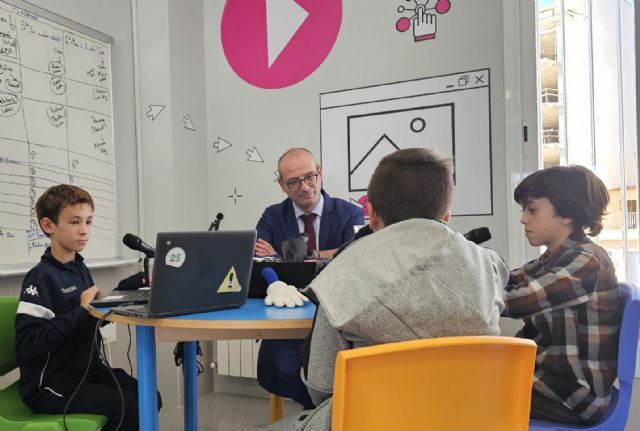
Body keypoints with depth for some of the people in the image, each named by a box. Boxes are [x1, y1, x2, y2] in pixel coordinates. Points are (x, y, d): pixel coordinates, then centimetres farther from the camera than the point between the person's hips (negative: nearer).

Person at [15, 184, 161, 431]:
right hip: (51, 384, -7)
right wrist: (81, 310, -26)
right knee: (130, 409, -18)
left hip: (88, 369, 7)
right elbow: (27, 344, -25)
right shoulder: (40, 278, -17)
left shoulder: (80, 270, 7)